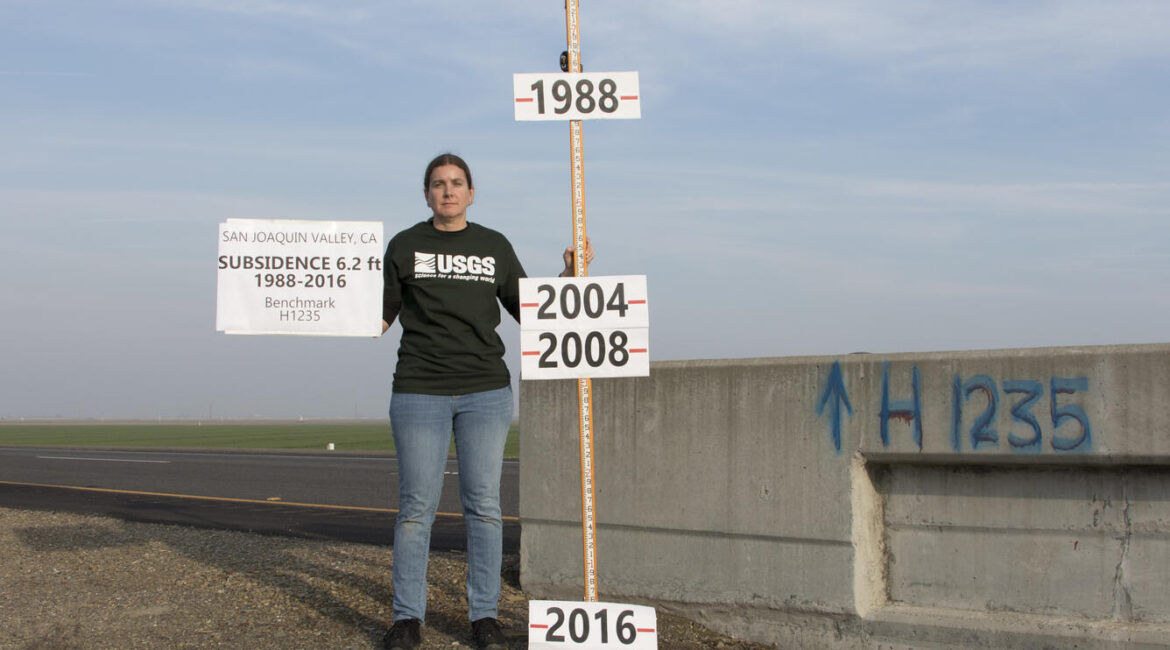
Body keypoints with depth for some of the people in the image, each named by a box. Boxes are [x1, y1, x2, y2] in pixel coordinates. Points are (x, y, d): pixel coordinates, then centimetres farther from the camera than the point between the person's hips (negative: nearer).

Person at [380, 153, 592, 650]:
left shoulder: (494, 246, 11)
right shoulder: (405, 246, 7)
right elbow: (381, 317, 8)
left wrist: (569, 276, 3)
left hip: (486, 391, 1)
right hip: (419, 391, -1)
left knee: (484, 505, 2)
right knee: (416, 506, -2)